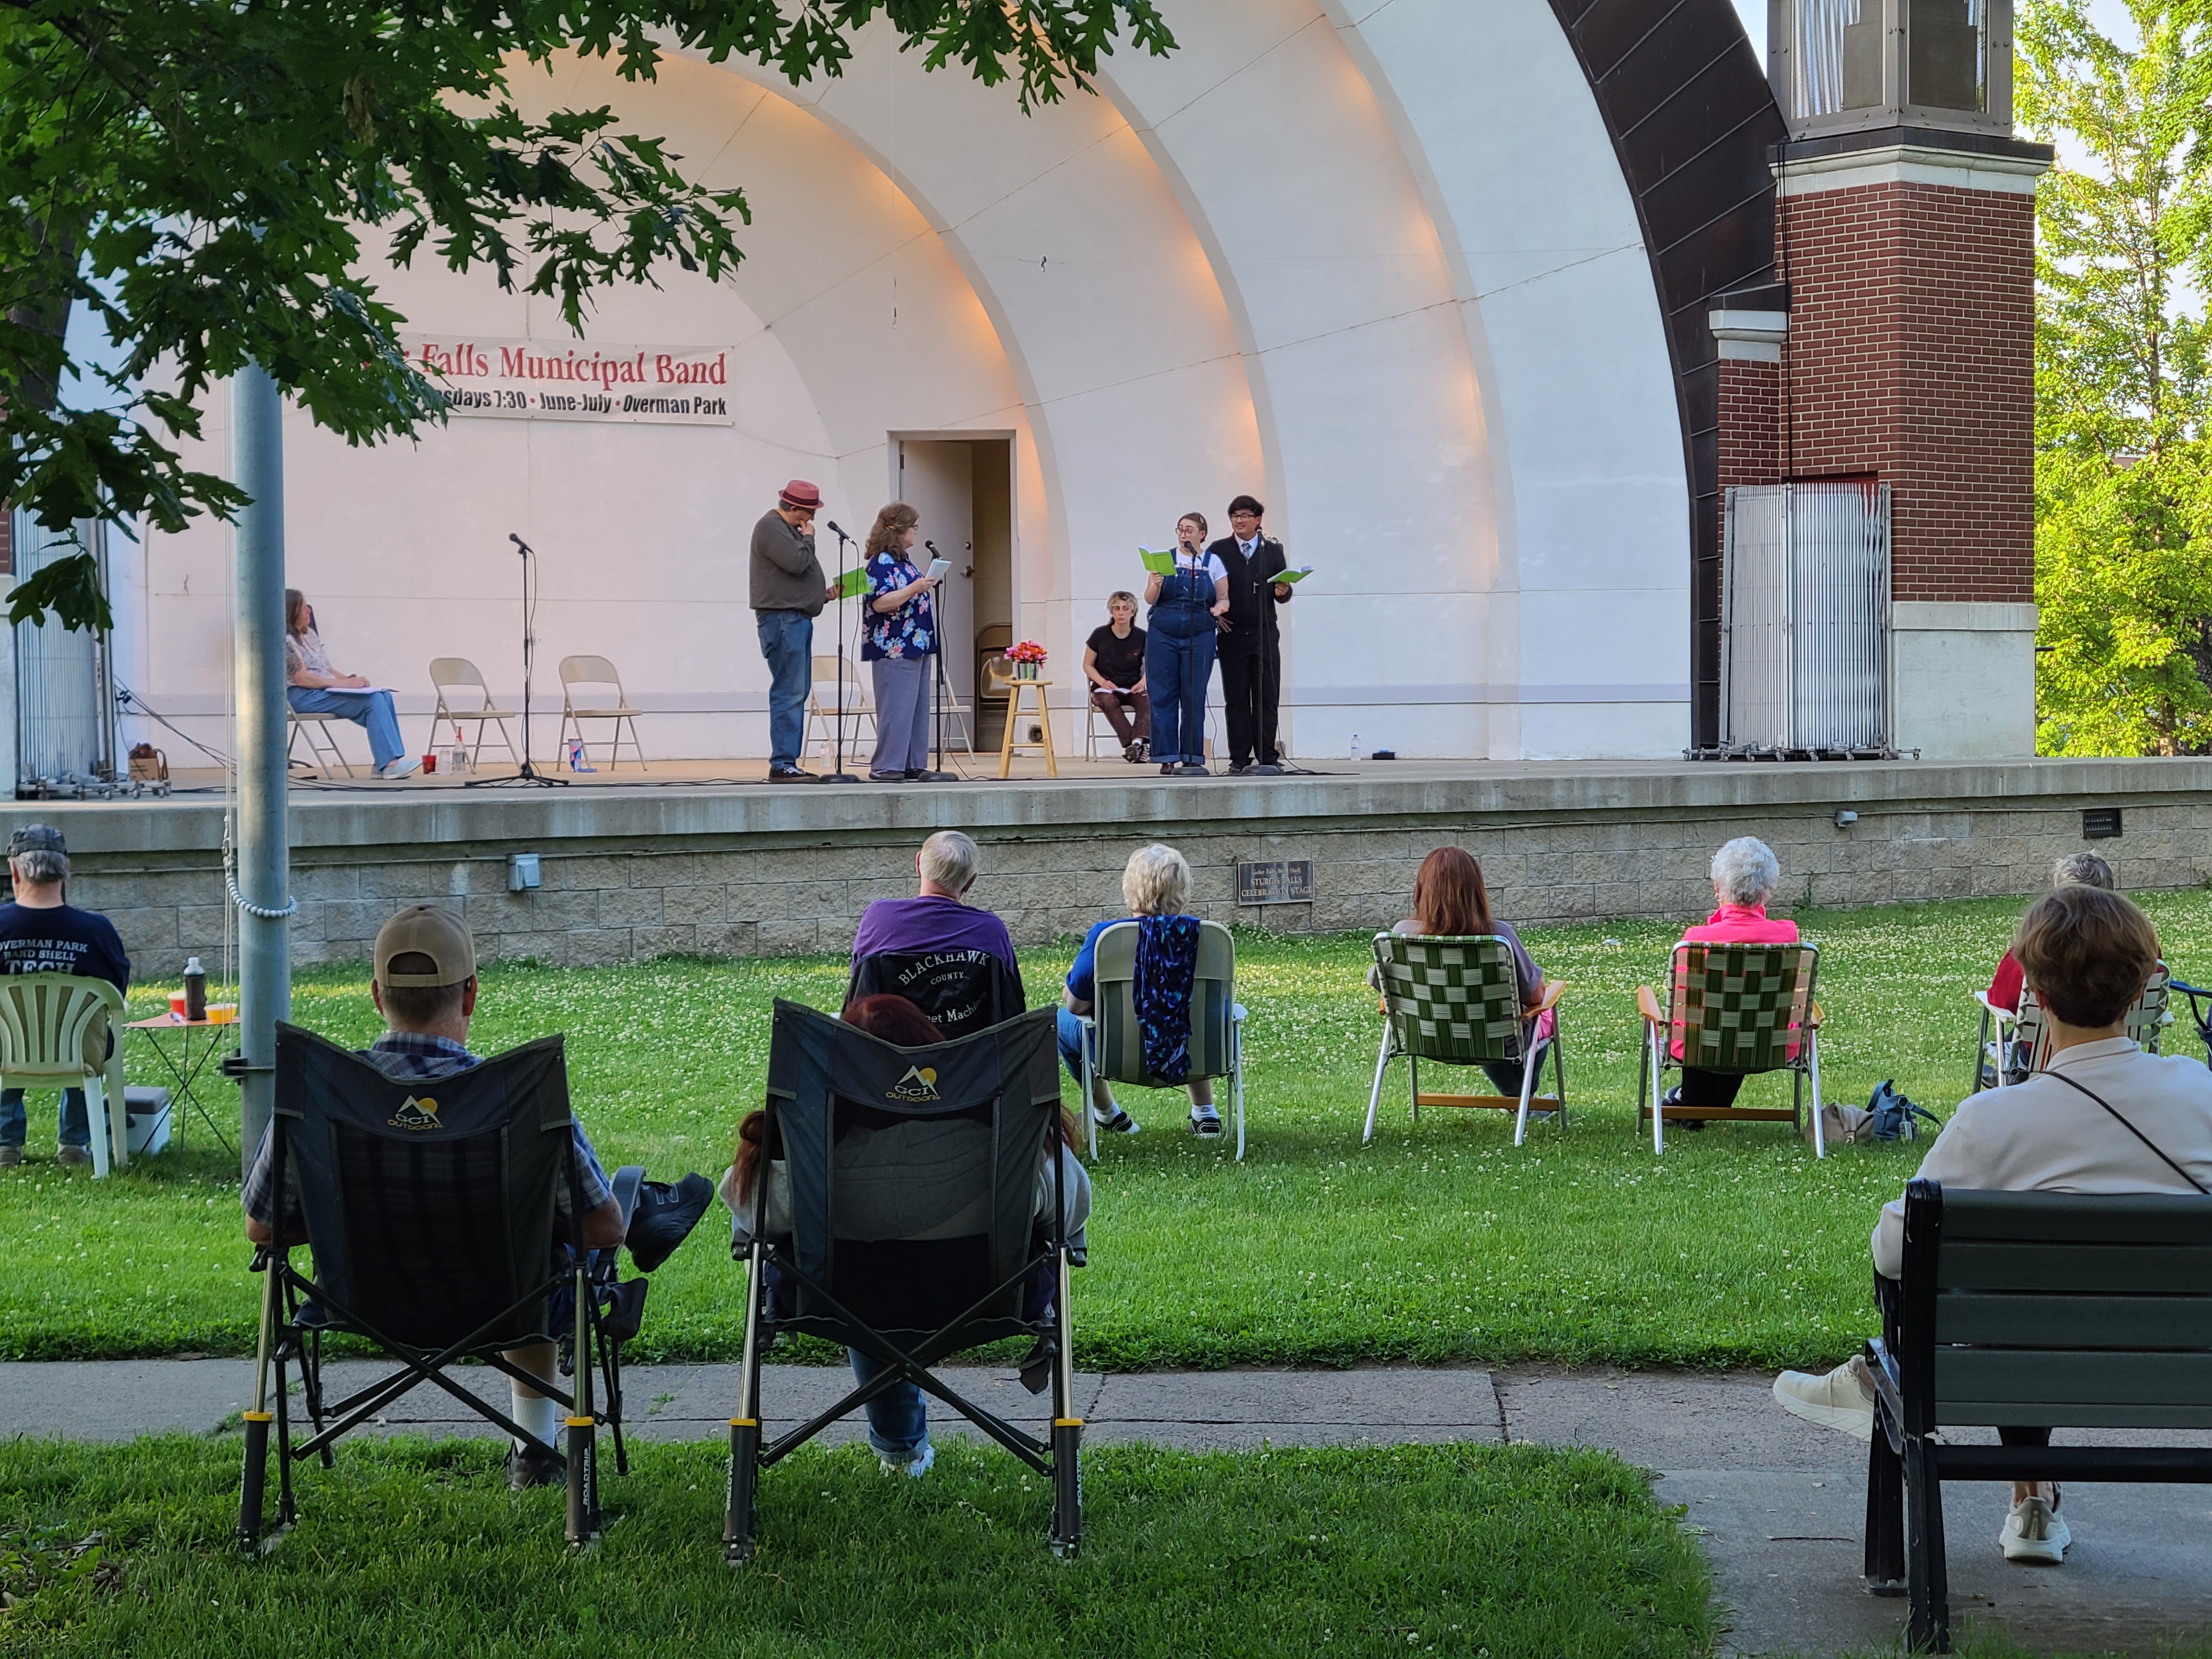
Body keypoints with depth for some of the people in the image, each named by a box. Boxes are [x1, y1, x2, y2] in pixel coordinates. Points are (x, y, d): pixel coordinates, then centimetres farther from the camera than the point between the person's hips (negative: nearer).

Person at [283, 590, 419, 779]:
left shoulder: (309, 635, 19)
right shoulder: (286, 641, -10)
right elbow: (302, 679, -18)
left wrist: (350, 679, 0)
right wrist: (343, 683, -18)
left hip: (324, 690, 9)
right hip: (302, 697, -9)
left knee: (384, 696, -11)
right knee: (372, 700, -24)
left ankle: (385, 763, -18)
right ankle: (390, 763, -26)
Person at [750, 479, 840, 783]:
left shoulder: (788, 529, 23)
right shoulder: (770, 527, -10)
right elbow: (795, 563, -22)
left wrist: (823, 594, 15)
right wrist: (808, 539, -4)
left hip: (798, 619, 11)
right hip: (782, 618, -11)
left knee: (797, 693, 10)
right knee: (789, 693, -13)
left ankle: (788, 763, 12)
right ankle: (782, 765, -13)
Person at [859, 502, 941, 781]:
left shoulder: (903, 562, 19)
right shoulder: (881, 563, -11)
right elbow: (881, 603, -21)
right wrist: (915, 588, -25)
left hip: (917, 647, 10)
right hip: (895, 649, -10)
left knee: (918, 709, 9)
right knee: (896, 710, -10)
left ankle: (913, 765, 13)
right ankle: (886, 766, -8)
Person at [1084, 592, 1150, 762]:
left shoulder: (1141, 637, 2)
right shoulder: (1100, 635, 0)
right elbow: (1088, 665, 7)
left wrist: (1143, 682, -12)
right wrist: (1102, 681, -12)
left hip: (1132, 689, 1)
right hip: (1105, 688, -1)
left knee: (1147, 700, -34)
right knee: (1108, 701, -38)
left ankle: (1136, 743, -52)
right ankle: (1132, 745, -48)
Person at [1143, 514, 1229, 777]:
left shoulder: (1213, 563, 7)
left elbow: (1224, 598, 8)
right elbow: (1150, 599, 5)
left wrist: (1219, 608, -14)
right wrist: (1155, 585, -17)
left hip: (1200, 637, -1)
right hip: (1163, 636, 1)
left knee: (1194, 699, -1)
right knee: (1162, 698, -1)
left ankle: (1193, 758, 5)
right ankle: (1167, 759, 3)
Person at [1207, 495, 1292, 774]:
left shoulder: (1273, 550, 10)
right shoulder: (1218, 551, 7)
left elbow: (1283, 592, 11)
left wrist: (1283, 592, -11)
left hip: (1265, 634, 0)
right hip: (1232, 635, 0)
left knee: (1267, 698, -1)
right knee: (1237, 699, 0)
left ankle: (1267, 758, 3)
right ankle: (1240, 759, 3)